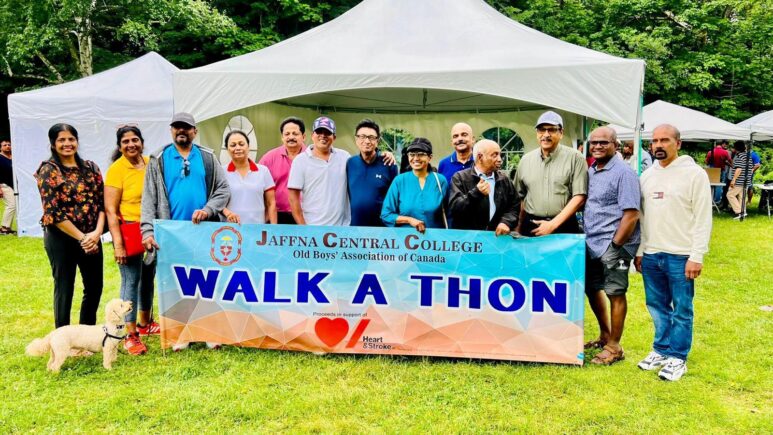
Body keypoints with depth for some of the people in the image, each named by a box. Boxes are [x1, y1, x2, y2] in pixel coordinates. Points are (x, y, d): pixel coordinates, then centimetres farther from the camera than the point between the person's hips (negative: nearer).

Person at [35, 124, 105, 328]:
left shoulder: (90, 167, 7)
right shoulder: (48, 170, -6)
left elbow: (101, 202, 3)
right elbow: (53, 212, -12)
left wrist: (97, 232, -12)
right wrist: (81, 237, -14)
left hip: (92, 237, 5)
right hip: (61, 238, -4)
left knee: (95, 287, 11)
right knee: (64, 289, 6)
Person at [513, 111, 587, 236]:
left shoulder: (575, 158, -4)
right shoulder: (526, 160, 7)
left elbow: (579, 197, -9)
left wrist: (553, 224, -14)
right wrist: (518, 229, 4)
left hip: (563, 226, -3)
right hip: (531, 227, 3)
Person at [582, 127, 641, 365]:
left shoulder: (623, 172, -12)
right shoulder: (590, 171, 11)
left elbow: (631, 214, -17)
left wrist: (614, 245, -16)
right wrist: (584, 237, 10)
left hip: (614, 245, -8)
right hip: (591, 243, 8)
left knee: (615, 294, 2)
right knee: (592, 289, 17)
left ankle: (614, 347, 14)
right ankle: (605, 335, 36)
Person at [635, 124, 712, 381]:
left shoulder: (694, 174, -5)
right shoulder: (647, 176, 11)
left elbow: (703, 218, -8)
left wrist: (697, 256, -13)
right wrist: (639, 250, 12)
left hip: (680, 256, -5)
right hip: (650, 254, 5)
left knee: (681, 309, 4)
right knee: (657, 306, 14)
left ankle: (677, 358, 16)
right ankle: (661, 350, 29)